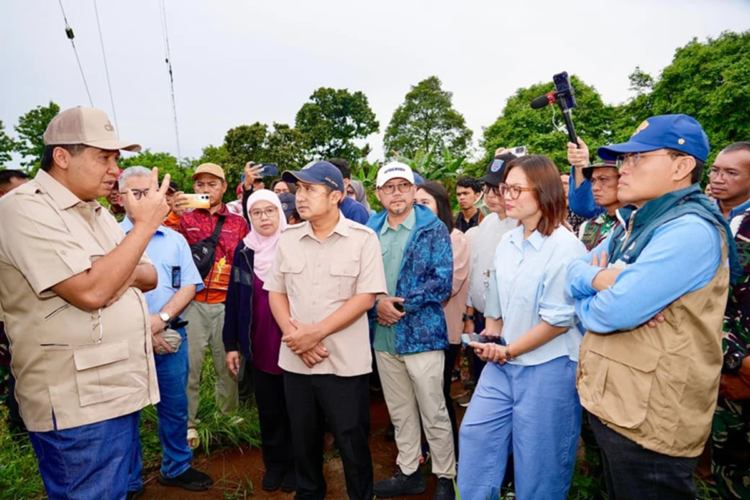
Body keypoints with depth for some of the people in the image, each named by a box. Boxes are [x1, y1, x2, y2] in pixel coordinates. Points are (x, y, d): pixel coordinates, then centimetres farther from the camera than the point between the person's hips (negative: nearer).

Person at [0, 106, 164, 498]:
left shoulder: (96, 212, 13)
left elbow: (150, 276, 12)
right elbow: (90, 292, -26)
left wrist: (127, 275, -11)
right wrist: (146, 225, -20)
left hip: (120, 389, 8)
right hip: (78, 404, -8)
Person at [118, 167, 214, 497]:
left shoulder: (175, 239, 9)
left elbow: (189, 286, 2)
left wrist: (162, 318, -13)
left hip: (171, 337, 3)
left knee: (175, 408, 13)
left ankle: (176, 468, 33)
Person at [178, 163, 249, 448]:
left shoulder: (238, 223, 10)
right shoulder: (184, 219, 9)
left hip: (226, 304, 1)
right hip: (193, 303, 0)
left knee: (228, 365, 9)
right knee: (189, 365, 3)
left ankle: (229, 417, 27)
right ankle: (188, 423, 19)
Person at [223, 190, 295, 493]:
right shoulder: (244, 251, 3)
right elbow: (233, 299, 4)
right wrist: (231, 344, 3)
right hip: (259, 348, 3)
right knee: (268, 410, 15)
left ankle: (295, 463, 31)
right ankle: (274, 462, 34)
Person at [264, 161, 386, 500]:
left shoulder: (362, 239, -8)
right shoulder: (288, 239, 5)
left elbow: (366, 297, -12)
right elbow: (275, 292, 8)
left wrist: (315, 333, -16)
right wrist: (294, 334, -9)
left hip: (345, 362, -4)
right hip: (296, 360, 4)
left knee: (352, 442, 10)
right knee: (303, 440, 19)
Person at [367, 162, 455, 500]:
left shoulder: (433, 229, -5)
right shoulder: (370, 232, 7)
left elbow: (442, 281, -13)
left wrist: (401, 304, -17)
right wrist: (377, 304, -14)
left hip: (422, 334, -4)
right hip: (383, 336, 5)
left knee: (434, 414, 7)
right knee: (399, 412, 18)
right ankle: (408, 472, 35)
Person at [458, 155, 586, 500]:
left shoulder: (566, 247, -16)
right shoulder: (507, 243, 5)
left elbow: (559, 320, -17)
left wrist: (508, 350, -11)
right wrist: (490, 342, 4)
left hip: (548, 368, -6)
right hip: (501, 365, 7)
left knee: (537, 465, 10)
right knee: (475, 435, 13)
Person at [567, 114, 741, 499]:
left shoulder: (690, 230, -21)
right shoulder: (634, 223, 10)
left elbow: (614, 312, -28)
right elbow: (573, 271, 6)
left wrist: (583, 300, -6)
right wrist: (598, 278, -16)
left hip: (649, 420, -9)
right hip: (608, 403, 9)